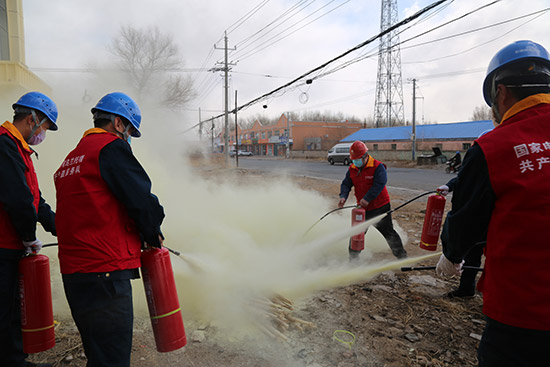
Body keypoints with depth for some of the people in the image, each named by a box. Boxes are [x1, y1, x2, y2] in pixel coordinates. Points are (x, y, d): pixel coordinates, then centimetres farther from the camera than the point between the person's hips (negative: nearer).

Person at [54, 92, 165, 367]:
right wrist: (153, 236, 5)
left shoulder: (71, 159, 21)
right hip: (105, 272, -10)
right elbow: (141, 199, -14)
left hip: (73, 272, 10)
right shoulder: (111, 148, -9)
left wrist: (139, 237, 17)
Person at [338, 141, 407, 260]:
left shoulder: (378, 167, -16)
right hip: (362, 208, 5)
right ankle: (353, 257, 28)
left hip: (380, 207, -5)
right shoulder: (352, 169, 2)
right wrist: (343, 196, -18)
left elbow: (379, 184, -25)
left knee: (388, 233, 2)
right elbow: (346, 184, 2)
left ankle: (402, 256, 19)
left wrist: (367, 198, -33)